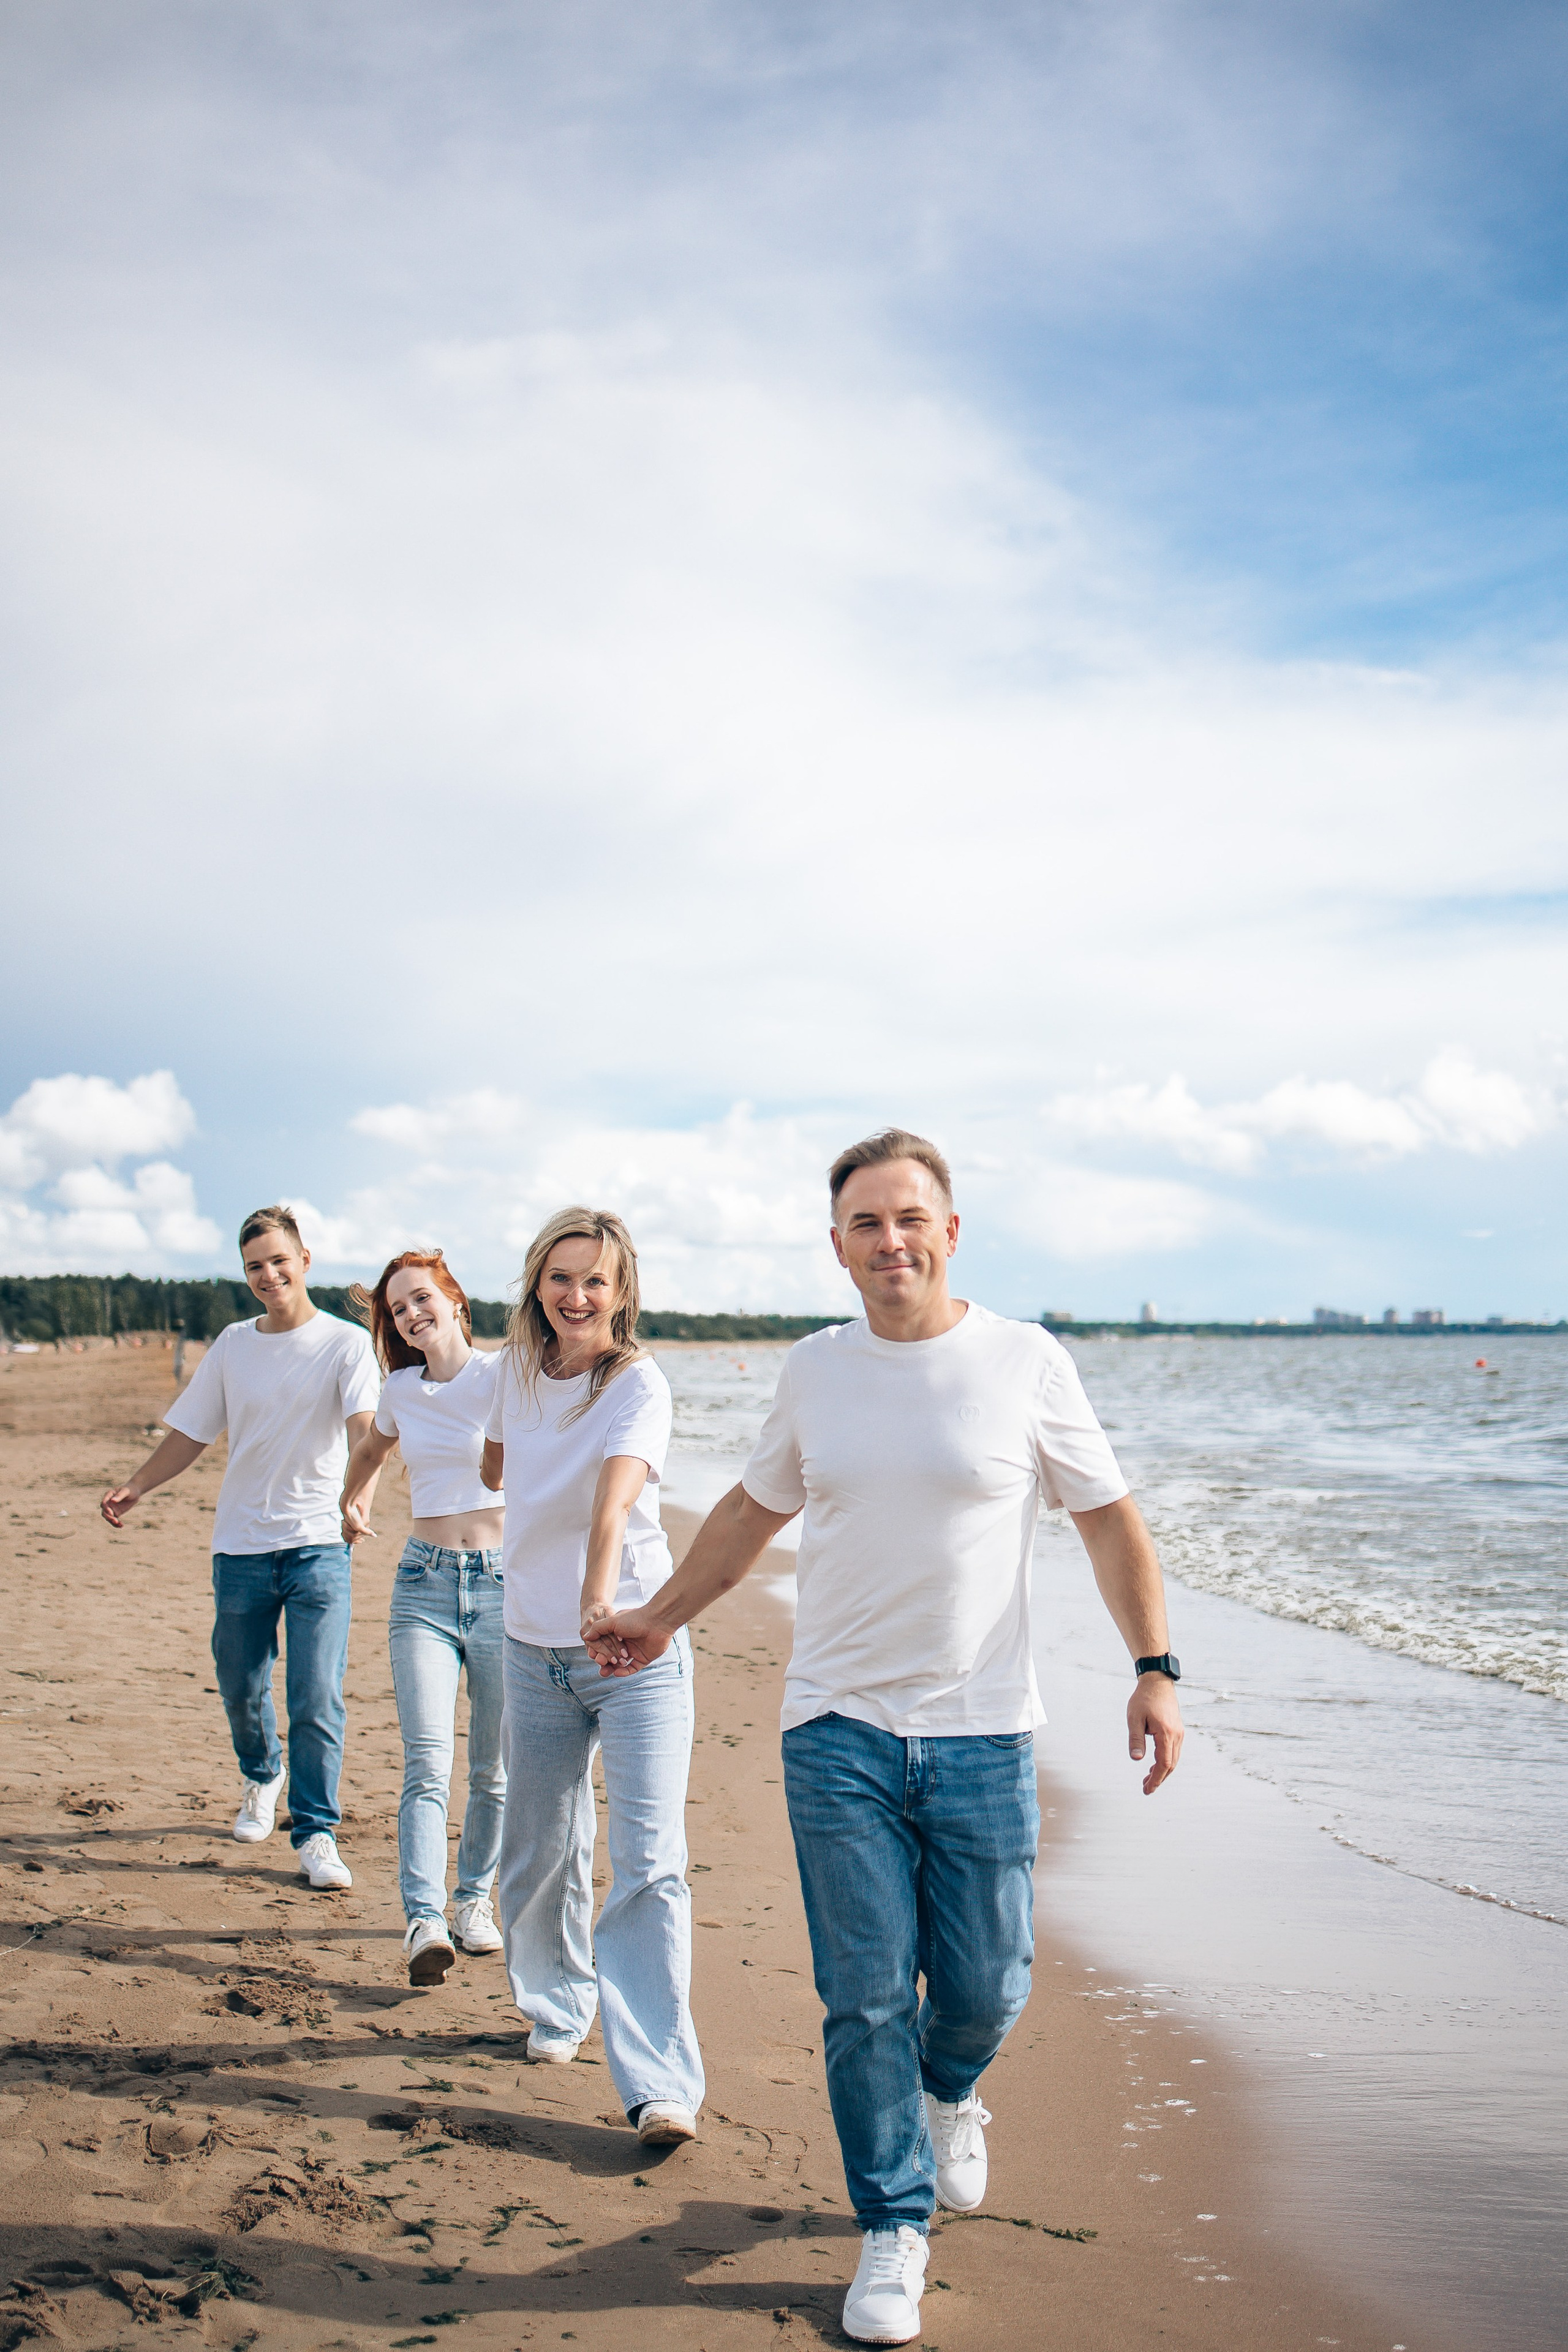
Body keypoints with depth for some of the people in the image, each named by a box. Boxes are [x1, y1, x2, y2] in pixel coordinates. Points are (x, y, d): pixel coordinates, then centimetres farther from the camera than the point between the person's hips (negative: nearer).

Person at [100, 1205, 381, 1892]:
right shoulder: (233, 1345, 9)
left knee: (317, 1699, -8)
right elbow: (192, 1434, 15)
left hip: (319, 1545, -4)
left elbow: (365, 1429, -19)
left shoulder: (347, 1344, -4)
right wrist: (136, 1486, 0)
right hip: (241, 1545, 4)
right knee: (240, 1688, 14)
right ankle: (262, 1776, 43)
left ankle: (316, 1832, 4)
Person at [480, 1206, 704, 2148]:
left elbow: (616, 1500, -35)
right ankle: (557, 2005, 40)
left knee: (650, 1864, -11)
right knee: (540, 1852, 15)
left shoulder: (639, 1384, -15)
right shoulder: (520, 1367, 2)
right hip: (534, 1648, 5)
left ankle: (662, 2082, -9)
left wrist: (601, 1595, -50)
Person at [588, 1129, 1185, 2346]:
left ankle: (950, 2095, 41)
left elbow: (1110, 1517, 2)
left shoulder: (1027, 1363, -4)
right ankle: (894, 2229, 21)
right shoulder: (815, 1370, 4)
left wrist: (1155, 1668, -5)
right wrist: (662, 1616, 24)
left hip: (982, 1733, -1)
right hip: (838, 1730, 2)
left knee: (986, 1987, 6)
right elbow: (753, 1510, 19)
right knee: (866, 1998, 2)